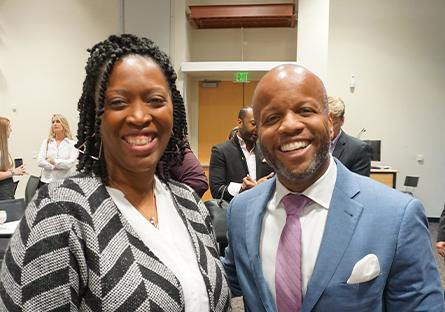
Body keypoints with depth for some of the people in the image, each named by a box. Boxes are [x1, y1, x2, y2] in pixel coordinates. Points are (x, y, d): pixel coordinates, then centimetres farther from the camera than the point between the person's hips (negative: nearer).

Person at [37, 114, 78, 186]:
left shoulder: (72, 144, 3)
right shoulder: (46, 142, 12)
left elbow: (71, 163, -8)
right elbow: (40, 161, 2)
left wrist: (55, 162, -13)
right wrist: (55, 167, -9)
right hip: (47, 181, 3)